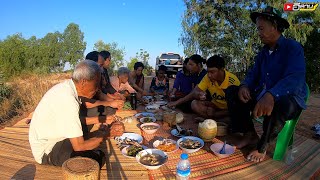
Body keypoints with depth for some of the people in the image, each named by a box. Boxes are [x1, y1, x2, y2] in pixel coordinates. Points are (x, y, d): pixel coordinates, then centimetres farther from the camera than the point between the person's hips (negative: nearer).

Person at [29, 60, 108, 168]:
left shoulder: (66, 86, -5)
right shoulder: (68, 101, -32)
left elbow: (76, 121, 8)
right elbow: (79, 146, -28)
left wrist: (101, 120, 2)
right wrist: (106, 134, -17)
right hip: (46, 151, -9)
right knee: (97, 159, -22)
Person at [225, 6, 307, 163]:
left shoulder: (293, 47, -11)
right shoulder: (263, 52, 12)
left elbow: (295, 78, -27)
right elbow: (253, 74, 9)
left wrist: (271, 95, -46)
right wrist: (244, 86, -17)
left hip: (290, 99, -6)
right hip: (262, 96, 7)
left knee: (281, 103, -41)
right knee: (232, 91, -6)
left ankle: (262, 146, -12)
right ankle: (249, 134, -5)